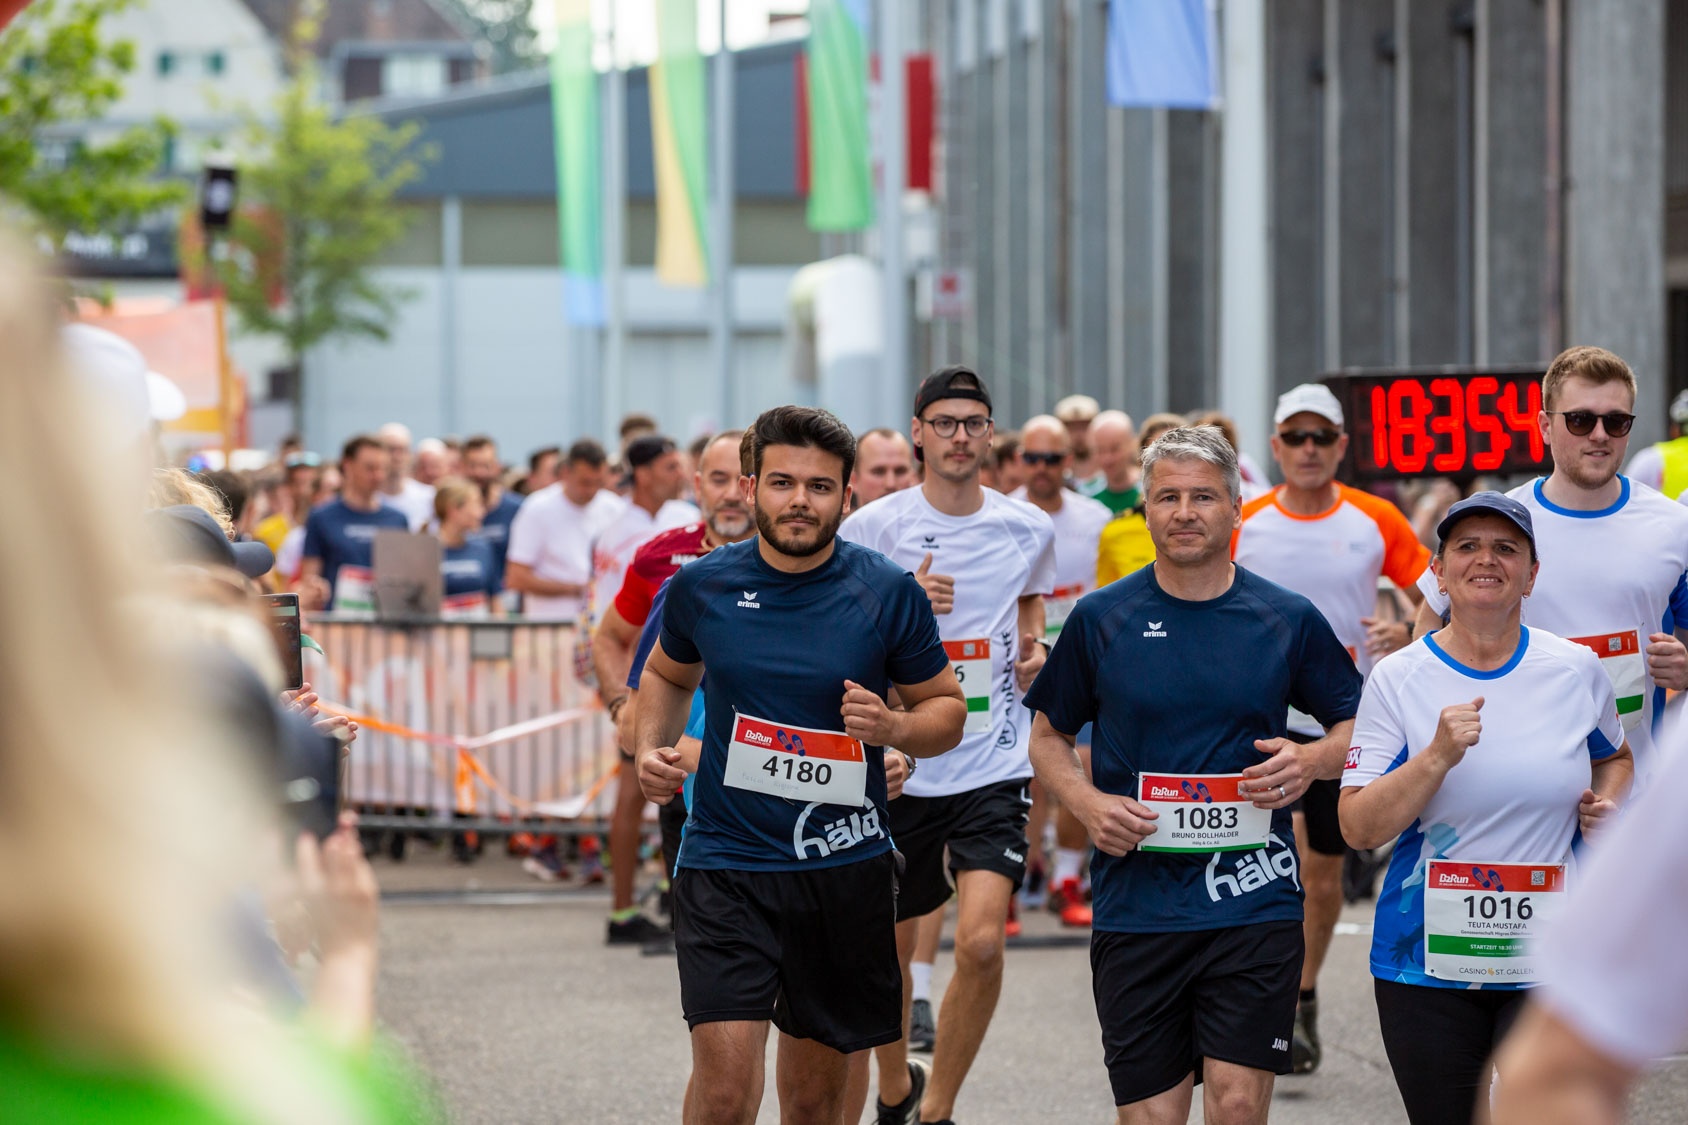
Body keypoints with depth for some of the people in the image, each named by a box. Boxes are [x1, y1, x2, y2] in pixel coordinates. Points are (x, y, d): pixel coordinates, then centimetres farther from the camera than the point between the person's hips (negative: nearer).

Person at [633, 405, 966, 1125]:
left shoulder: (889, 594, -4)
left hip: (847, 868, 0)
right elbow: (668, 673, 21)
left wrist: (892, 726, -15)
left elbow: (947, 710, 6)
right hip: (726, 860, 0)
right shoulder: (702, 586, 0)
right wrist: (651, 747, 2)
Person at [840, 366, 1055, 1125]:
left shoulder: (1028, 529, 4)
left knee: (981, 941, -16)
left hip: (995, 761, 1)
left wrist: (1034, 649, 6)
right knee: (887, 948, 11)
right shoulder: (873, 527, -5)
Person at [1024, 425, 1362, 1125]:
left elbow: (1357, 726, 14)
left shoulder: (1288, 619, 4)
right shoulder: (1101, 619, 4)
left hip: (1254, 902, -1)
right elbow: (1048, 736, 13)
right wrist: (1087, 803, -6)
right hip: (1136, 904, 1)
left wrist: (1311, 760, -8)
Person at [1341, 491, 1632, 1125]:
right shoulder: (1397, 679, -3)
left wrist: (1607, 805, 2)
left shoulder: (1576, 671, 3)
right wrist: (1438, 757, -21)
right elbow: (1358, 829, -8)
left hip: (1550, 962, 0)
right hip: (1429, 962, 0)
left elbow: (1614, 758, 24)